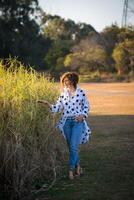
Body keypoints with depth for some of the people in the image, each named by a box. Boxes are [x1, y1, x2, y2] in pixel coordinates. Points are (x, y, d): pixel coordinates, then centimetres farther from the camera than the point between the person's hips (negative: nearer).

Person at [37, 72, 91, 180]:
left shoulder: (81, 92, -1)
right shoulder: (63, 94, 6)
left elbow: (87, 106, 6)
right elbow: (57, 108, 0)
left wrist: (83, 115, -11)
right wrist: (47, 104, -16)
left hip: (78, 121, -4)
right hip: (66, 122, 4)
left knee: (74, 146, -13)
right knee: (71, 147, 9)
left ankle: (71, 169, -7)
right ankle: (77, 165, 27)